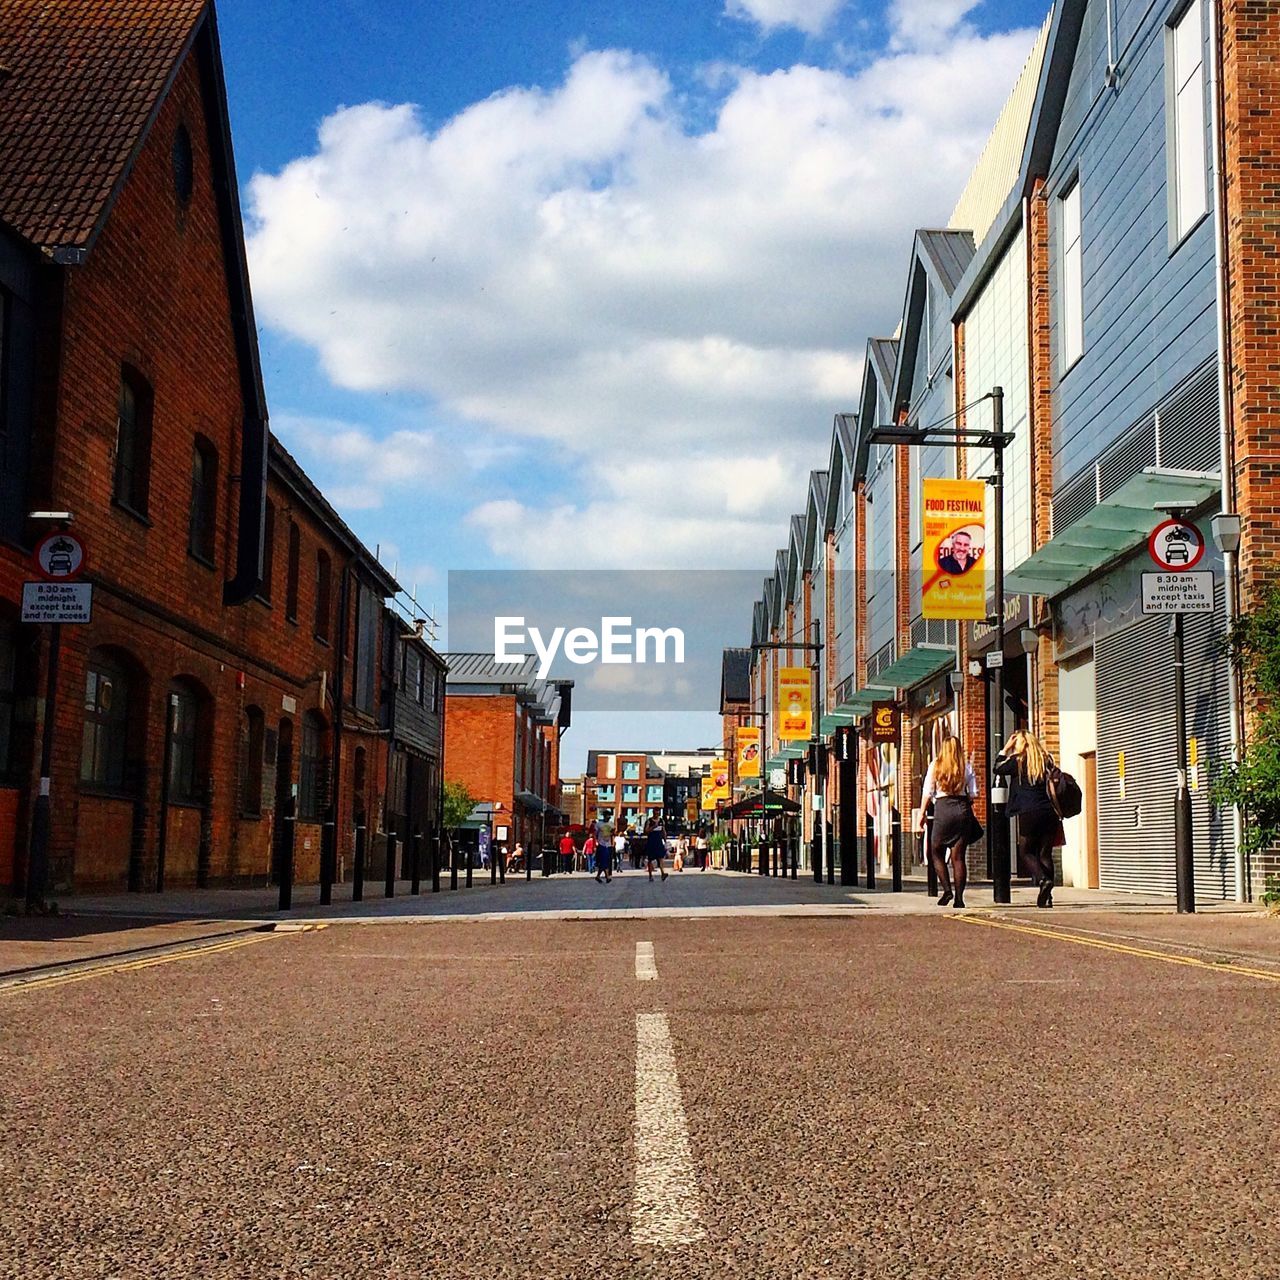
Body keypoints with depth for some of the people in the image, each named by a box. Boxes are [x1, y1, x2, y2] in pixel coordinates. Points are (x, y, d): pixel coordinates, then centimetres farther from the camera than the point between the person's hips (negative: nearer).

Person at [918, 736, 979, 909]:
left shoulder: (935, 766, 4)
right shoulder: (967, 767, 6)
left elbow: (927, 792, 1)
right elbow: (973, 794, 4)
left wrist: (922, 813, 7)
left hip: (943, 809, -2)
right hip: (963, 809, 2)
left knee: (936, 853, 11)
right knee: (958, 856, 3)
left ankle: (947, 889, -5)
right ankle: (959, 898, 0)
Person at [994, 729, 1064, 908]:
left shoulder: (1017, 760, -1)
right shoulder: (1046, 760, 12)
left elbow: (997, 769, 12)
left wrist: (1005, 749, 16)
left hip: (1028, 813, -4)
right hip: (1049, 813, 4)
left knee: (1029, 852, 8)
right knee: (1045, 853, 7)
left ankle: (1043, 880, -18)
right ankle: (1047, 897, 2)